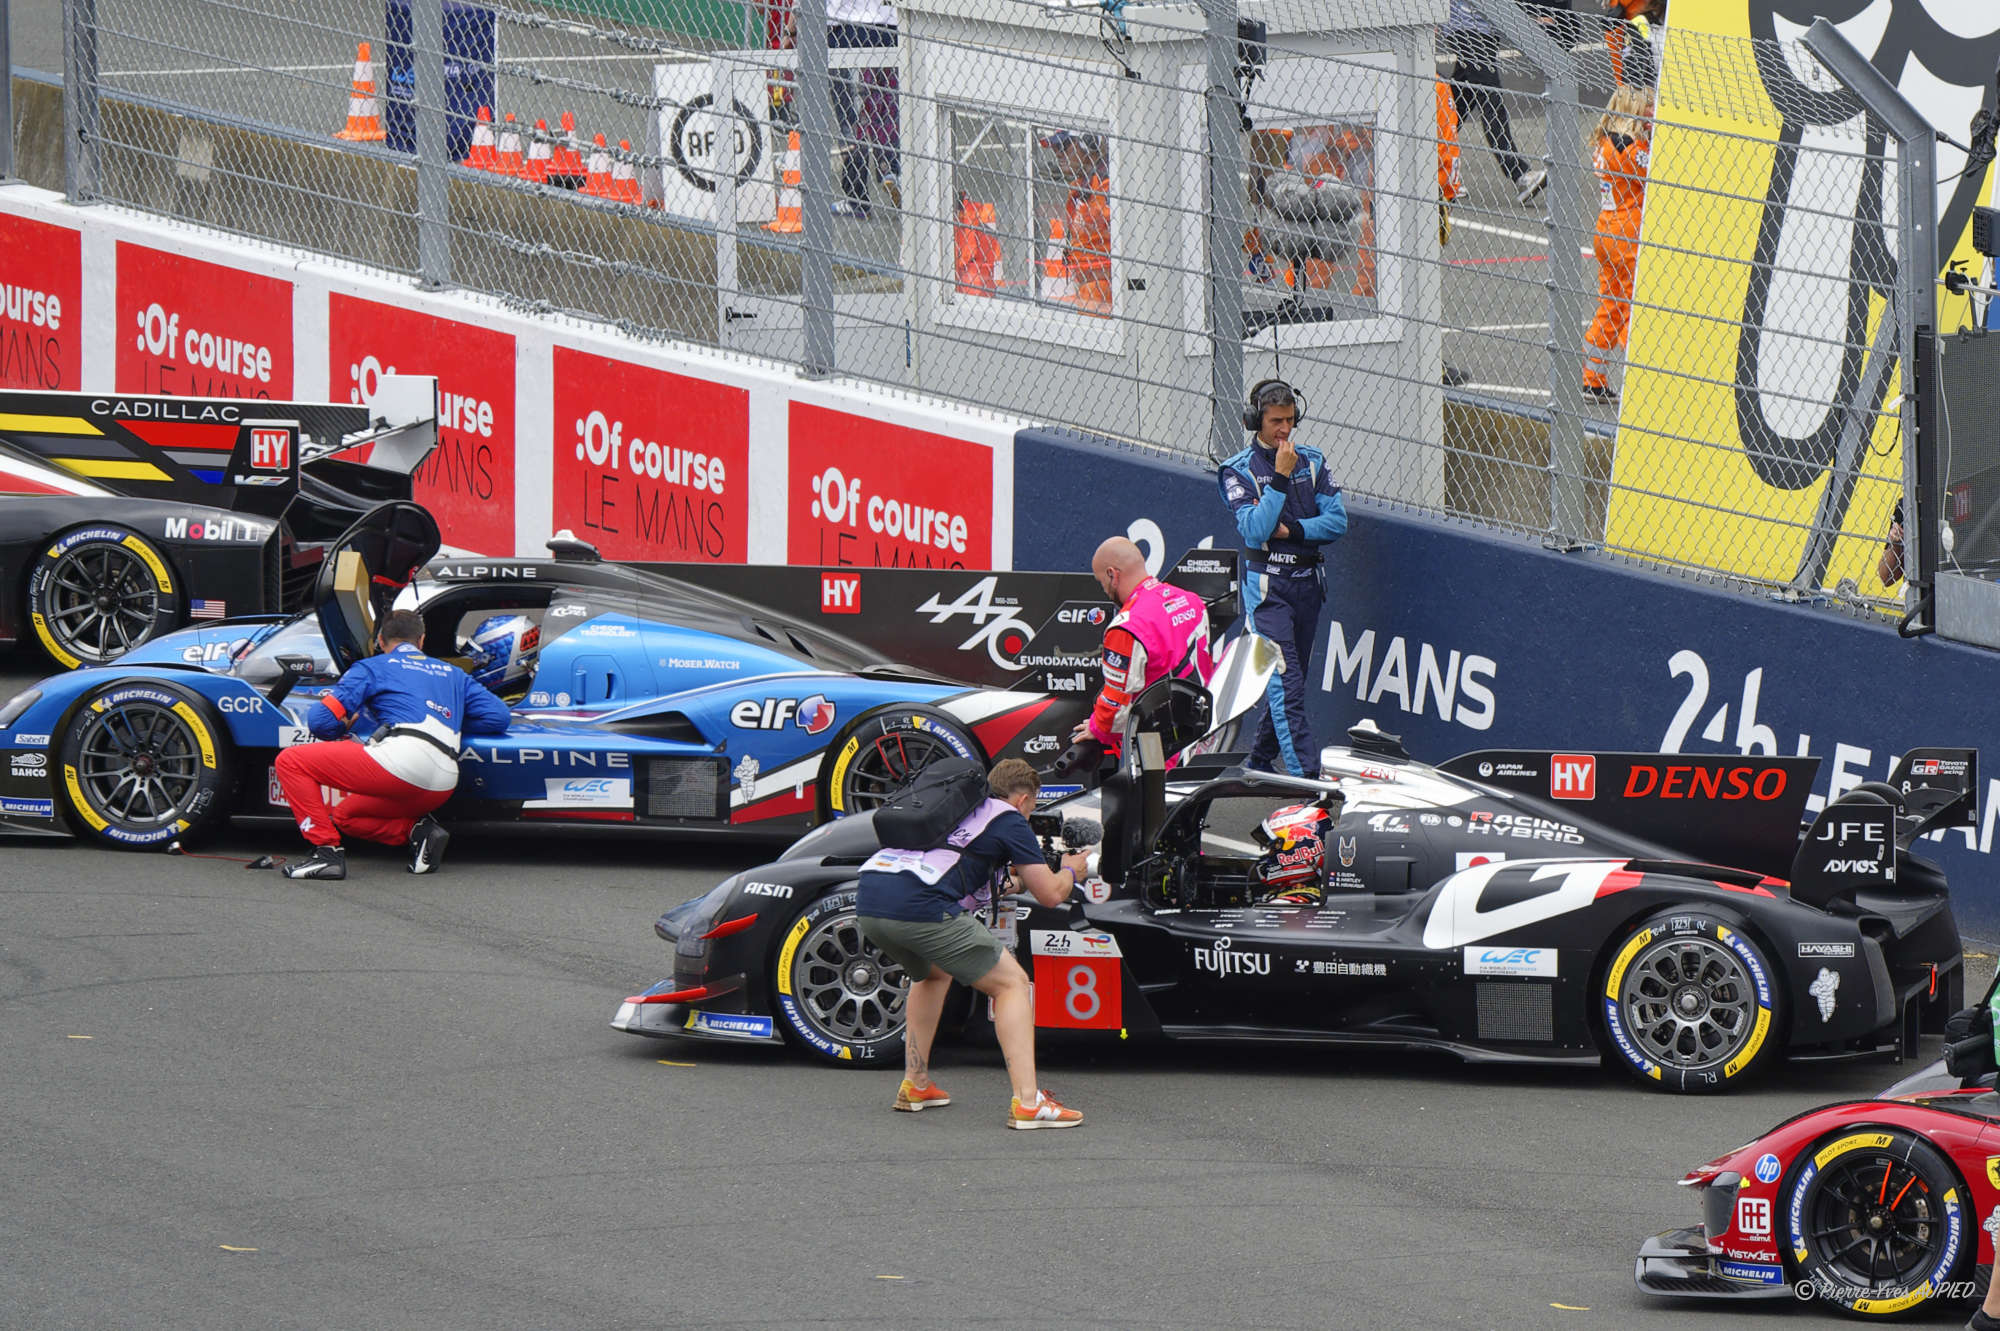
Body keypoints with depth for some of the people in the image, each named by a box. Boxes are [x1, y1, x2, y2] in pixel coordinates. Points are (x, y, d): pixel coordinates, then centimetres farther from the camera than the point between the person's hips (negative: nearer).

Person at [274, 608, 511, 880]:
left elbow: (320, 720, 7)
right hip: (442, 788, 6)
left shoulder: (372, 667, 16)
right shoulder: (453, 674, 29)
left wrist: (341, 728, 31)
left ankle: (326, 849, -6)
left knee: (291, 761, 6)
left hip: (401, 759, -6)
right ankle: (419, 830, 5)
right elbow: (498, 716, 22)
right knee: (344, 816, 30)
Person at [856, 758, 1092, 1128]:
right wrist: (1070, 872, 35)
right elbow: (1050, 894, 13)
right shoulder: (1010, 820, 12)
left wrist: (1010, 875, 62)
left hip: (868, 900, 7)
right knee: (1012, 984, 6)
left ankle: (915, 1085, 32)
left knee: (933, 974, 36)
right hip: (921, 905, -7)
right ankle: (1027, 1101, -7)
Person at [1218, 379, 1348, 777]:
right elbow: (1254, 530, -18)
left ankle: (1260, 760, 28)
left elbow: (1337, 522, 2)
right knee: (1285, 682, -13)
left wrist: (1292, 529, -12)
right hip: (1266, 584, -5)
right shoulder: (1239, 471, -5)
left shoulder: (1311, 461, 8)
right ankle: (1305, 774, -20)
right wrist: (1281, 477, -20)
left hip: (1307, 582, 5)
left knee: (1290, 680, 12)